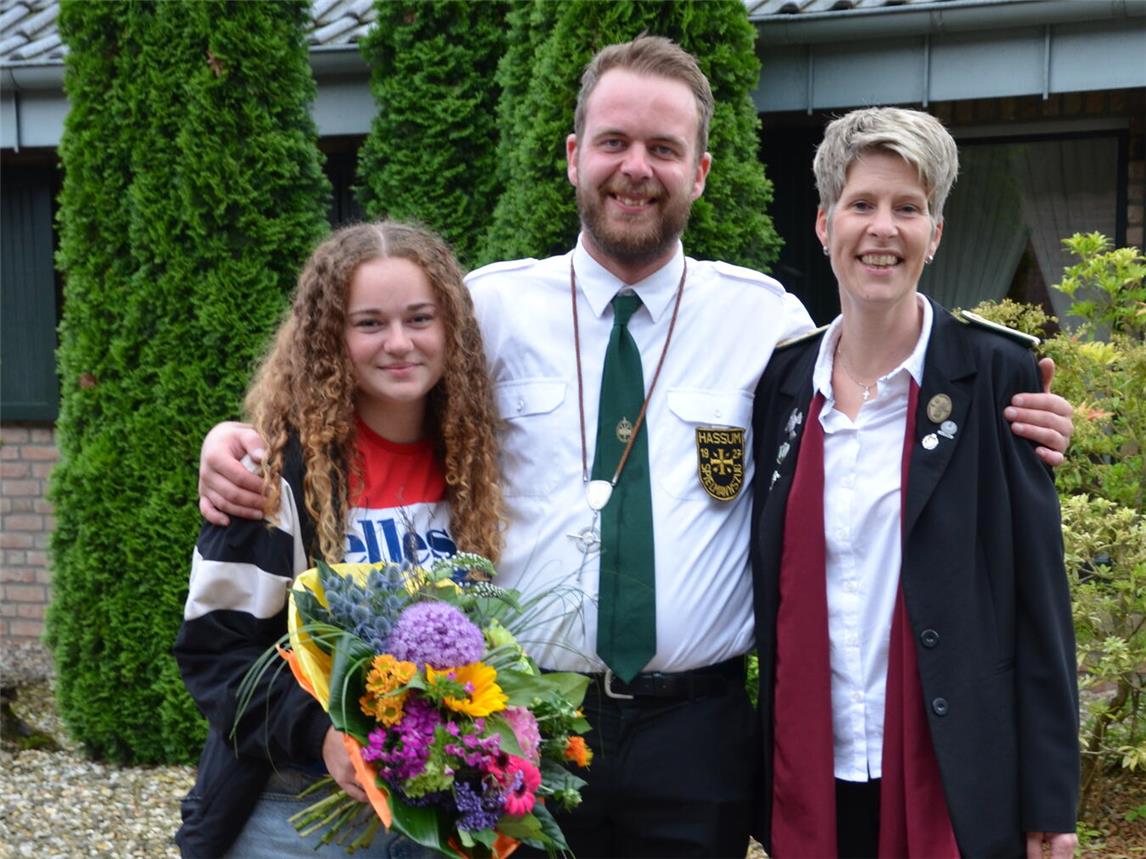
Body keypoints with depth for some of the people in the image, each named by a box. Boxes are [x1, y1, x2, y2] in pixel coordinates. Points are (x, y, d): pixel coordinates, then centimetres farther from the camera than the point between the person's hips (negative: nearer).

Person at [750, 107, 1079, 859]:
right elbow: (771, 585, 9)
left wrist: (1050, 798, -8)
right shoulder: (784, 377, 5)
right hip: (813, 776, 4)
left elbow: (1039, 600, -6)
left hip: (954, 781, -3)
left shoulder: (995, 373, -6)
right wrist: (768, 771, 7)